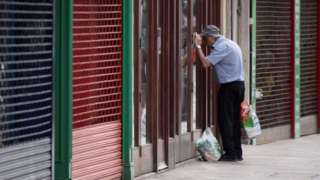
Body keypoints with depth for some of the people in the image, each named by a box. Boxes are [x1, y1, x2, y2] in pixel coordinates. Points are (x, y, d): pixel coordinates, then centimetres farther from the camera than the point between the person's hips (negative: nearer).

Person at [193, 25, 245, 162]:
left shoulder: (222, 46, -13)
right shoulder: (230, 43, 17)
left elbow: (206, 63, -19)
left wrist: (198, 46, -13)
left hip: (229, 86, -9)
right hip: (239, 84, 9)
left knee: (225, 120, -5)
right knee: (235, 120, 12)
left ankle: (230, 153, -5)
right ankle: (237, 152, 14)